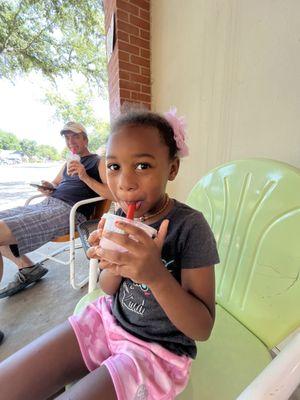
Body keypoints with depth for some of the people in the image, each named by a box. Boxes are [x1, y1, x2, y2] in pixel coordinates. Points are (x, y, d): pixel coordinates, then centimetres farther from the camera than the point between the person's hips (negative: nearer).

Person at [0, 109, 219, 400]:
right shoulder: (122, 216, -8)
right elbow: (108, 289, 2)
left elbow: (202, 329, -18)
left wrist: (157, 275, -36)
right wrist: (113, 266, -22)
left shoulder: (189, 226, -23)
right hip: (109, 318, 4)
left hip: (159, 348, -3)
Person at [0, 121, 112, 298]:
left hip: (70, 211, -9)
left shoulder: (98, 162, 3)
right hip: (47, 203, 9)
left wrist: (86, 178, -19)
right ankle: (27, 267, 17)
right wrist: (49, 188, 12)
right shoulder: (69, 164, 26)